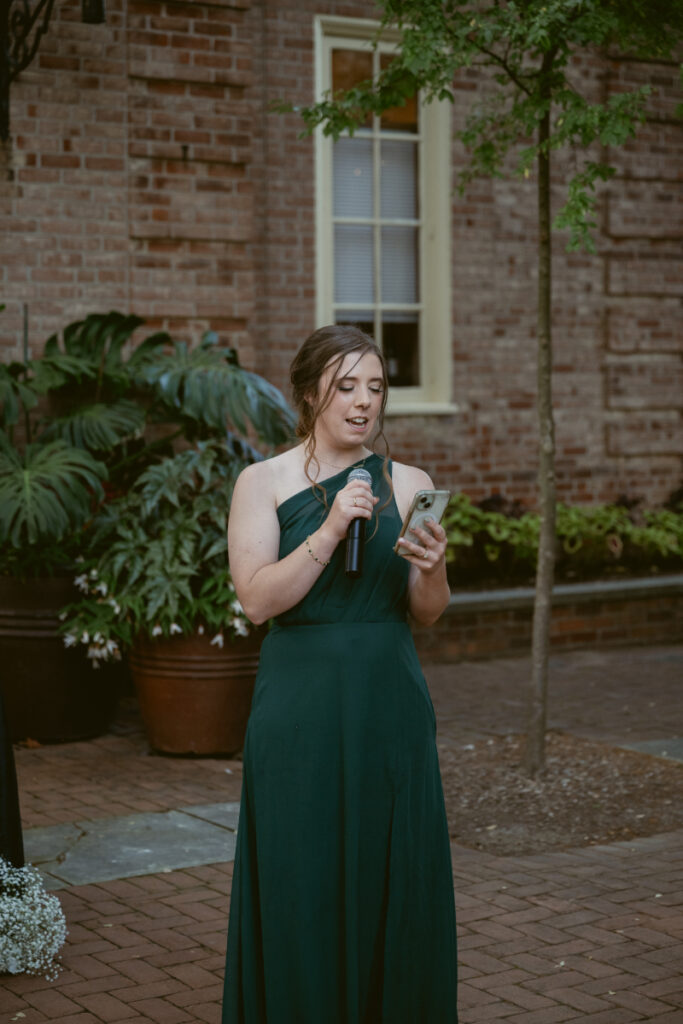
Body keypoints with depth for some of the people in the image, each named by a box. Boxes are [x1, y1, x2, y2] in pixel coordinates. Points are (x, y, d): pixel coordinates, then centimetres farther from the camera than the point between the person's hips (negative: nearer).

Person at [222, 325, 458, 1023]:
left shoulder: (409, 485, 5)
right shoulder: (263, 482, -1)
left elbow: (428, 613, 2)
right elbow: (258, 599, -12)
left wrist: (432, 570, -19)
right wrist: (329, 532, -22)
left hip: (389, 705, 2)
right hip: (299, 707, -2)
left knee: (394, 879, 7)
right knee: (303, 884, 3)